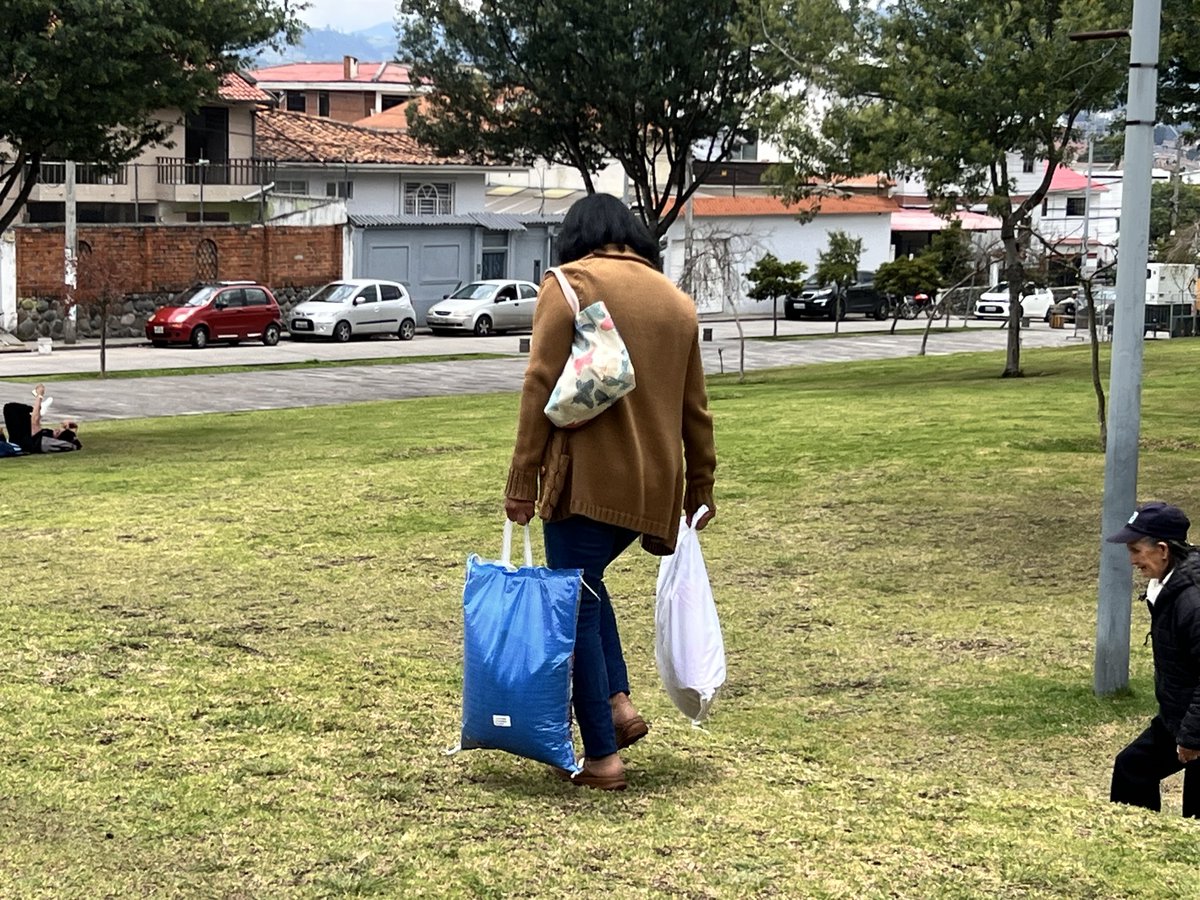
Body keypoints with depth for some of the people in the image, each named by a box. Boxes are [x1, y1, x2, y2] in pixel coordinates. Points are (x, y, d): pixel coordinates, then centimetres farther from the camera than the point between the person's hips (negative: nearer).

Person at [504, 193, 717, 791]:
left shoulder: (569, 283, -1)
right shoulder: (676, 300, 16)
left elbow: (541, 387, -9)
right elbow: (695, 409, 18)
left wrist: (523, 481, -7)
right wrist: (699, 490, 25)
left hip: (588, 478, -6)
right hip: (654, 486, 6)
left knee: (577, 608, 2)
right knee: (586, 581, 25)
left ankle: (602, 757, 3)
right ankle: (618, 702, 11)